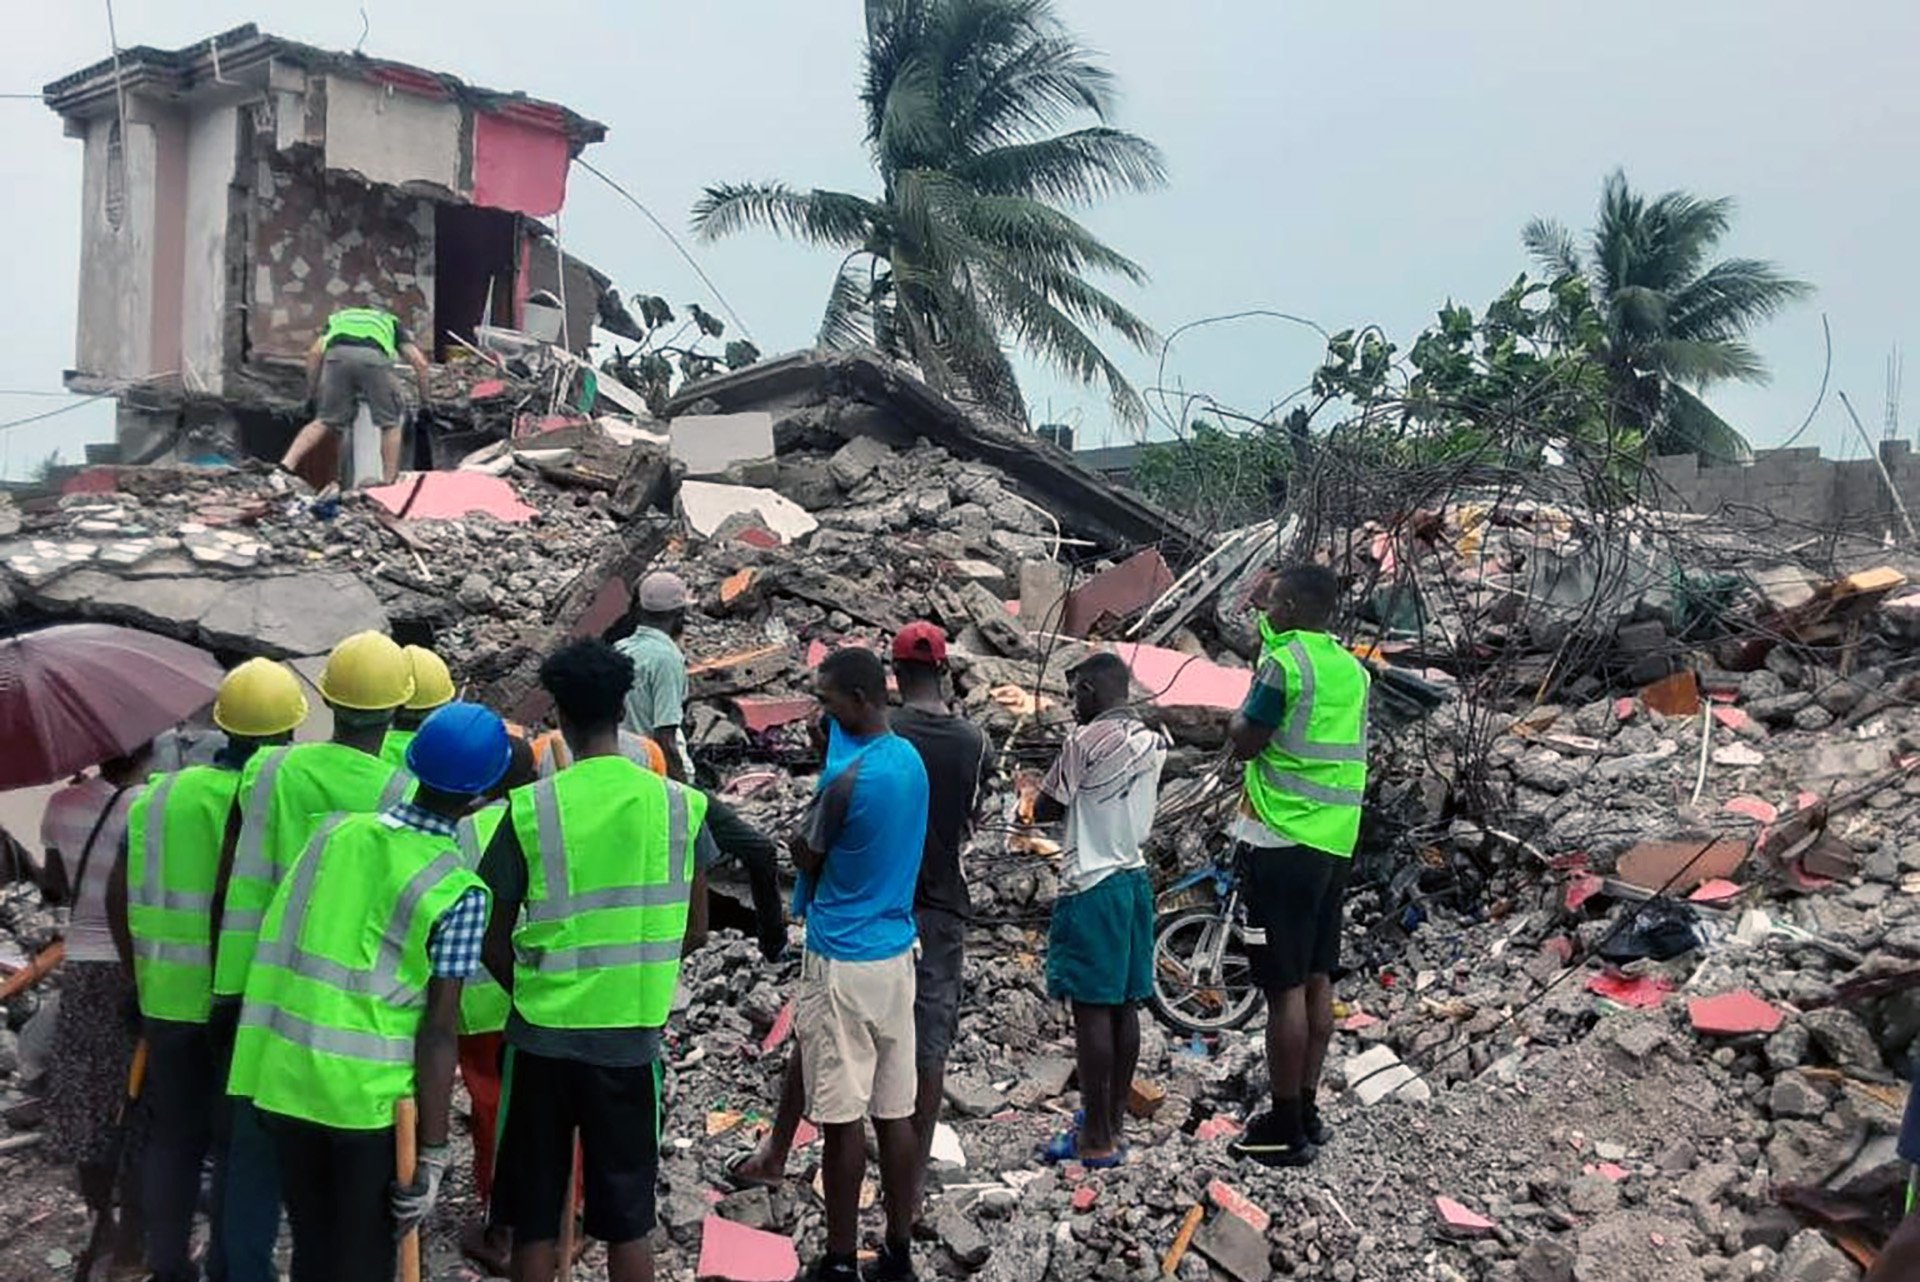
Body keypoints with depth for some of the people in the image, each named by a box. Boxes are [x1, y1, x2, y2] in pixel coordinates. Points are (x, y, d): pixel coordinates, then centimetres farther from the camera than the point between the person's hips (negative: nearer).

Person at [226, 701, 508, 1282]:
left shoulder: (333, 832, 2)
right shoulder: (460, 892, -12)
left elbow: (278, 935, 8)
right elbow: (438, 1032, -13)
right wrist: (432, 1154, -9)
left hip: (282, 1081, 5)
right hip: (369, 1097, -5)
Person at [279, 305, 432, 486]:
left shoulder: (337, 319, 41)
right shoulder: (392, 323, 40)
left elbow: (315, 353, 23)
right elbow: (419, 362, 27)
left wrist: (312, 393, 30)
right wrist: (425, 398, 36)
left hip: (337, 354, 1)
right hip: (375, 356, -1)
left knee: (323, 421, 13)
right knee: (389, 424, 14)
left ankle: (286, 465, 1)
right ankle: (389, 483, 14)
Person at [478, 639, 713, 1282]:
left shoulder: (529, 809, -9)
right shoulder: (678, 805, -4)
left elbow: (495, 944, -3)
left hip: (543, 1035, -1)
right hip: (632, 1037, 1)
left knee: (535, 1219, 12)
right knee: (628, 1218, 13)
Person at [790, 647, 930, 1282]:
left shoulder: (847, 777, -20)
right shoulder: (911, 760, 6)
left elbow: (804, 857, -6)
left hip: (842, 961, -8)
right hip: (896, 951, 8)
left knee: (842, 1118, 1)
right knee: (895, 1113, 12)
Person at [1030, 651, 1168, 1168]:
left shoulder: (1085, 742, -15)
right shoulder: (1154, 742, 8)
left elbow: (1044, 809, -9)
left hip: (1092, 884, -8)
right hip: (1135, 878, 8)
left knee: (1092, 1009, -3)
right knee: (1124, 1007, 13)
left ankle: (1096, 1139, 1)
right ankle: (1114, 1124, 22)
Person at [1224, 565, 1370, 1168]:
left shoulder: (1284, 660, -13)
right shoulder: (1351, 668, 12)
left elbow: (1245, 743, -10)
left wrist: (1240, 710, 6)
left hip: (1283, 841, -8)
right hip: (1335, 840, 8)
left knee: (1286, 986, -4)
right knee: (1317, 981, 14)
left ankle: (1286, 1128, 1)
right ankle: (1307, 1110, 22)